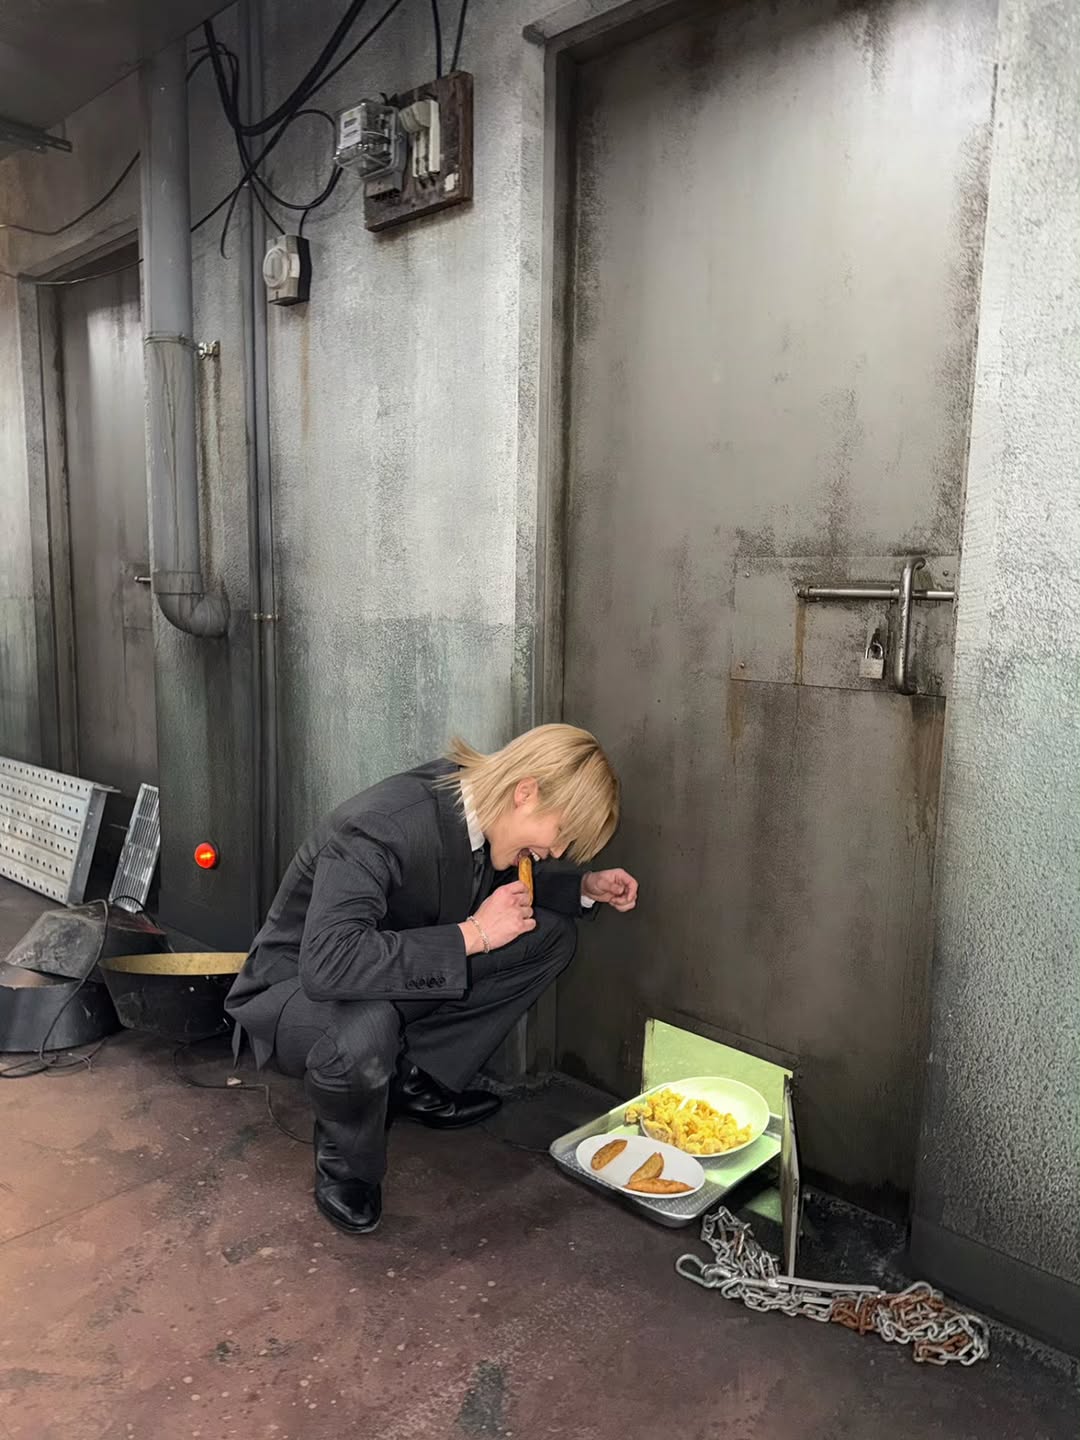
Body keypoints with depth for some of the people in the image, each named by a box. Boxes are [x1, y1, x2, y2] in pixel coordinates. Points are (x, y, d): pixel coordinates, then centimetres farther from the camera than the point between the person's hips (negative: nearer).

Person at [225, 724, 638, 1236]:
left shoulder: (478, 800, -10)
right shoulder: (380, 826, -35)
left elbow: (498, 884, 12)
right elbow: (326, 964, -45)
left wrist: (584, 886, -5)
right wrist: (472, 934, -39)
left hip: (406, 979, 7)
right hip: (293, 991, -7)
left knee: (551, 935, -5)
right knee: (363, 1032, -42)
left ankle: (414, 1080, 2)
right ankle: (344, 1169, -7)